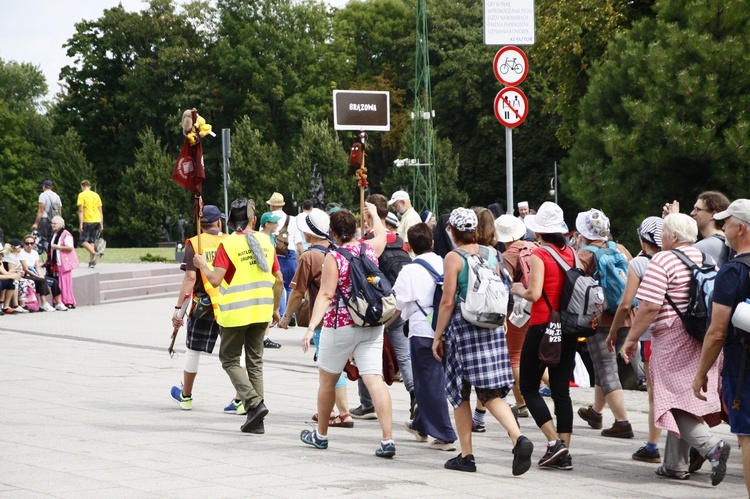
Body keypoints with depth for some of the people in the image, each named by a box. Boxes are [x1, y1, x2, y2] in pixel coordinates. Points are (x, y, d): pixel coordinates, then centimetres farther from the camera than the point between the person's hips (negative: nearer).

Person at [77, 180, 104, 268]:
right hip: (97, 221, 5)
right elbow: (100, 211, 12)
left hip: (87, 221, -5)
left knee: (84, 241, 3)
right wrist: (101, 224, 16)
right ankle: (91, 262, 7)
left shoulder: (82, 195, -3)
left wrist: (80, 224, -10)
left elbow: (81, 210, -10)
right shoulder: (96, 195, 12)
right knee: (92, 241, 11)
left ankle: (95, 253, -21)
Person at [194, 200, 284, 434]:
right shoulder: (266, 242, 4)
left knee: (229, 360, 9)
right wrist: (275, 309, 20)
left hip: (235, 313, -5)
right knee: (255, 362, 12)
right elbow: (279, 280, 8)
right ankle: (256, 421, 10)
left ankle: (254, 403, -12)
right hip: (261, 311, 5)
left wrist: (203, 265, 2)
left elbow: (215, 279, -18)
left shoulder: (228, 244, -12)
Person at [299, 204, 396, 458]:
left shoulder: (334, 257, -11)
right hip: (372, 325, 4)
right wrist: (374, 214, 48)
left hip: (340, 326, -4)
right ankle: (387, 439, -16)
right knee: (375, 379, -5)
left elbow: (326, 295, -19)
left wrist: (312, 325, -24)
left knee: (327, 380, 14)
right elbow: (382, 234, 29)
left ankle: (321, 435, 29)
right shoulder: (370, 249, 5)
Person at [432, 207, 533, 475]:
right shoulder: (490, 254, 8)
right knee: (492, 393, 5)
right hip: (493, 329, 5)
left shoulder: (454, 258, -9)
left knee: (460, 392, 8)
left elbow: (448, 302, -11)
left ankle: (466, 455, 12)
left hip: (463, 326, -5)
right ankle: (518, 438, -17)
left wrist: (438, 336, -4)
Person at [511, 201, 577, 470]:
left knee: (529, 387, 5)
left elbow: (534, 294, -20)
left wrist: (519, 289, -1)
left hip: (542, 327, -6)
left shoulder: (539, 255, -12)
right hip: (568, 327, 6)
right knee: (561, 389, 8)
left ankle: (554, 442, -9)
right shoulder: (571, 253, 6)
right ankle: (564, 453, 4)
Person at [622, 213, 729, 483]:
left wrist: (631, 339, -9)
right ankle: (675, 464, 17)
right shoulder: (707, 260, 11)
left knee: (677, 402, -5)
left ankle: (711, 446, -25)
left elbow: (649, 307, -18)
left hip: (673, 339, -7)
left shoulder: (663, 261, -11)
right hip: (705, 342, 7)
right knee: (685, 398, 13)